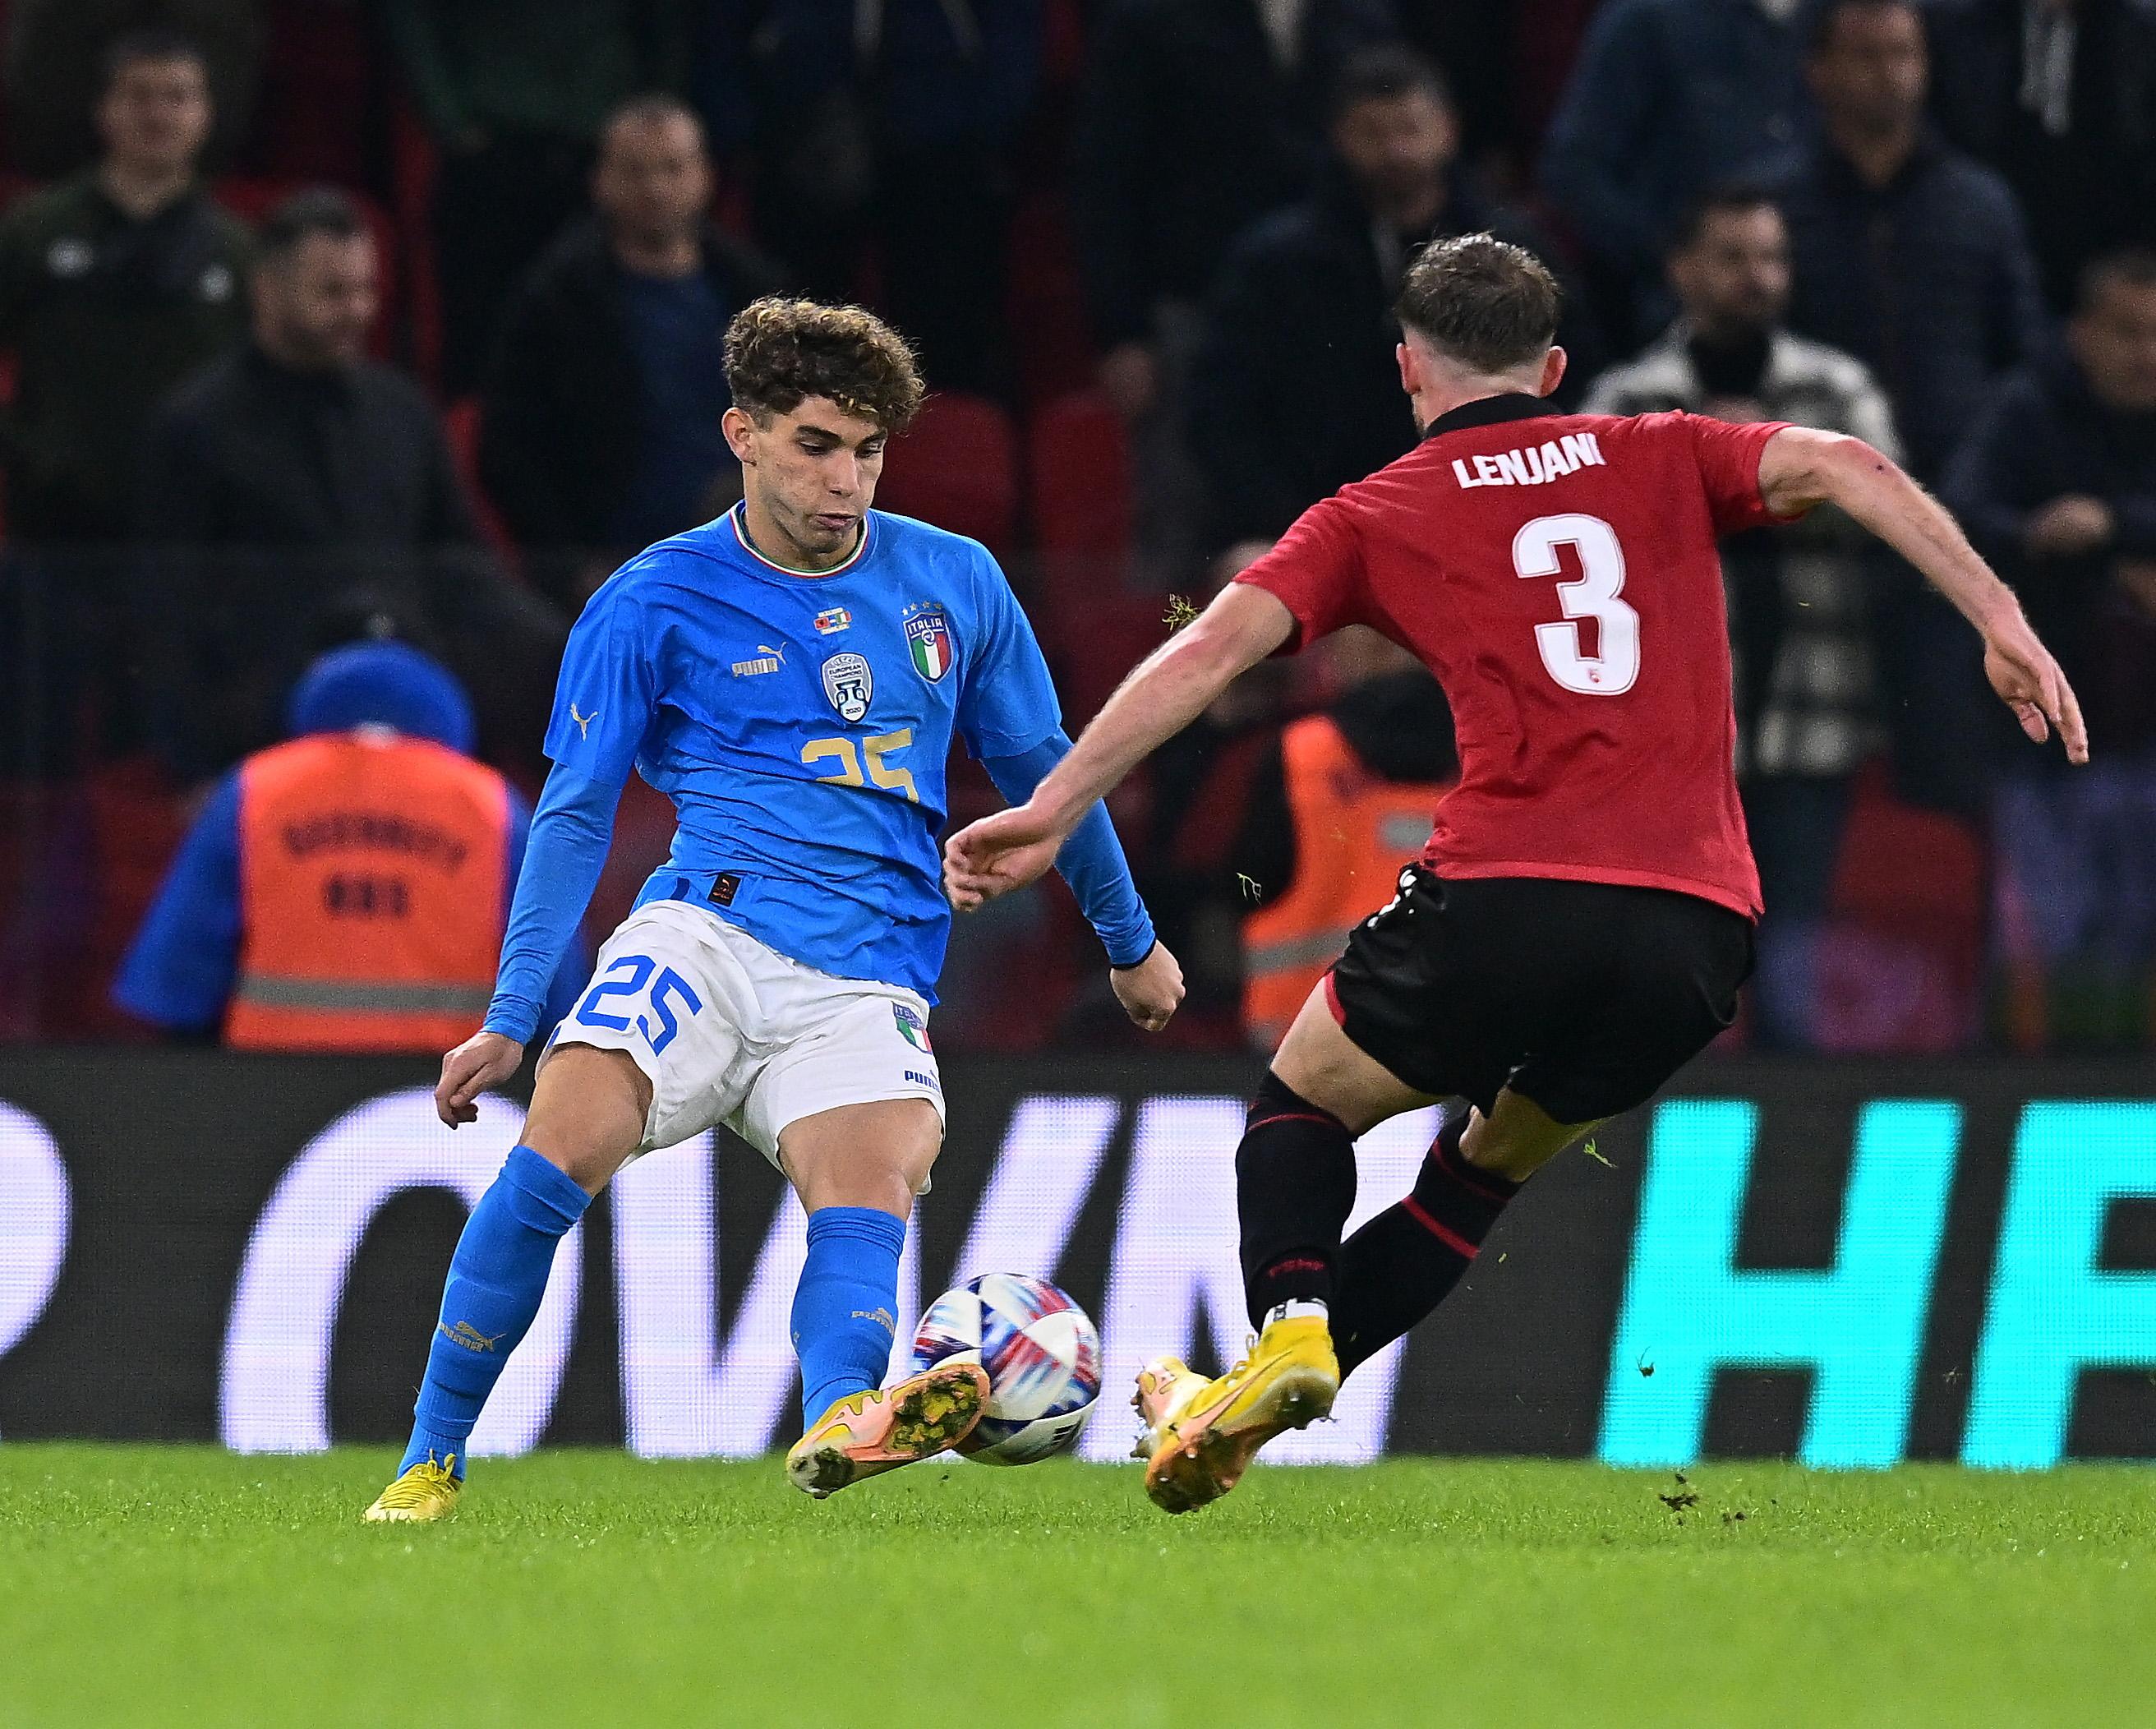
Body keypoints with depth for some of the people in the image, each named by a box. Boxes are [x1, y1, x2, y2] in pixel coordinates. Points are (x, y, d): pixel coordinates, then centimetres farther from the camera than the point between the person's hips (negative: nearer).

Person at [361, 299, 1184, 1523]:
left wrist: (1132, 940, 33)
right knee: (564, 1146, -26)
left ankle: (840, 1421, -56)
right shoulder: (654, 604, 5)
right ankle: (431, 1460, -15)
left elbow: (1039, 772, 25)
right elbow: (576, 816, 7)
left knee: (874, 1190, -29)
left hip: (867, 988, 1)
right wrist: (511, 1016, 0)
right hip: (708, 929, -1)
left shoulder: (953, 582, 12)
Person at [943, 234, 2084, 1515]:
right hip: (1699, 927, 3)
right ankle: (1260, 1406, 21)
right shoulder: (1665, 460, 19)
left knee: (1305, 1105, 23)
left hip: (1507, 899, -3)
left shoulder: (1377, 518, 13)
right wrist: (2000, 622, 0)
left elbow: (1212, 648, 2)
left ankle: (1289, 1328, -4)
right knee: (1492, 1164, 26)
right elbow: (1842, 468, 3)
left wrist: (1052, 812, 2)